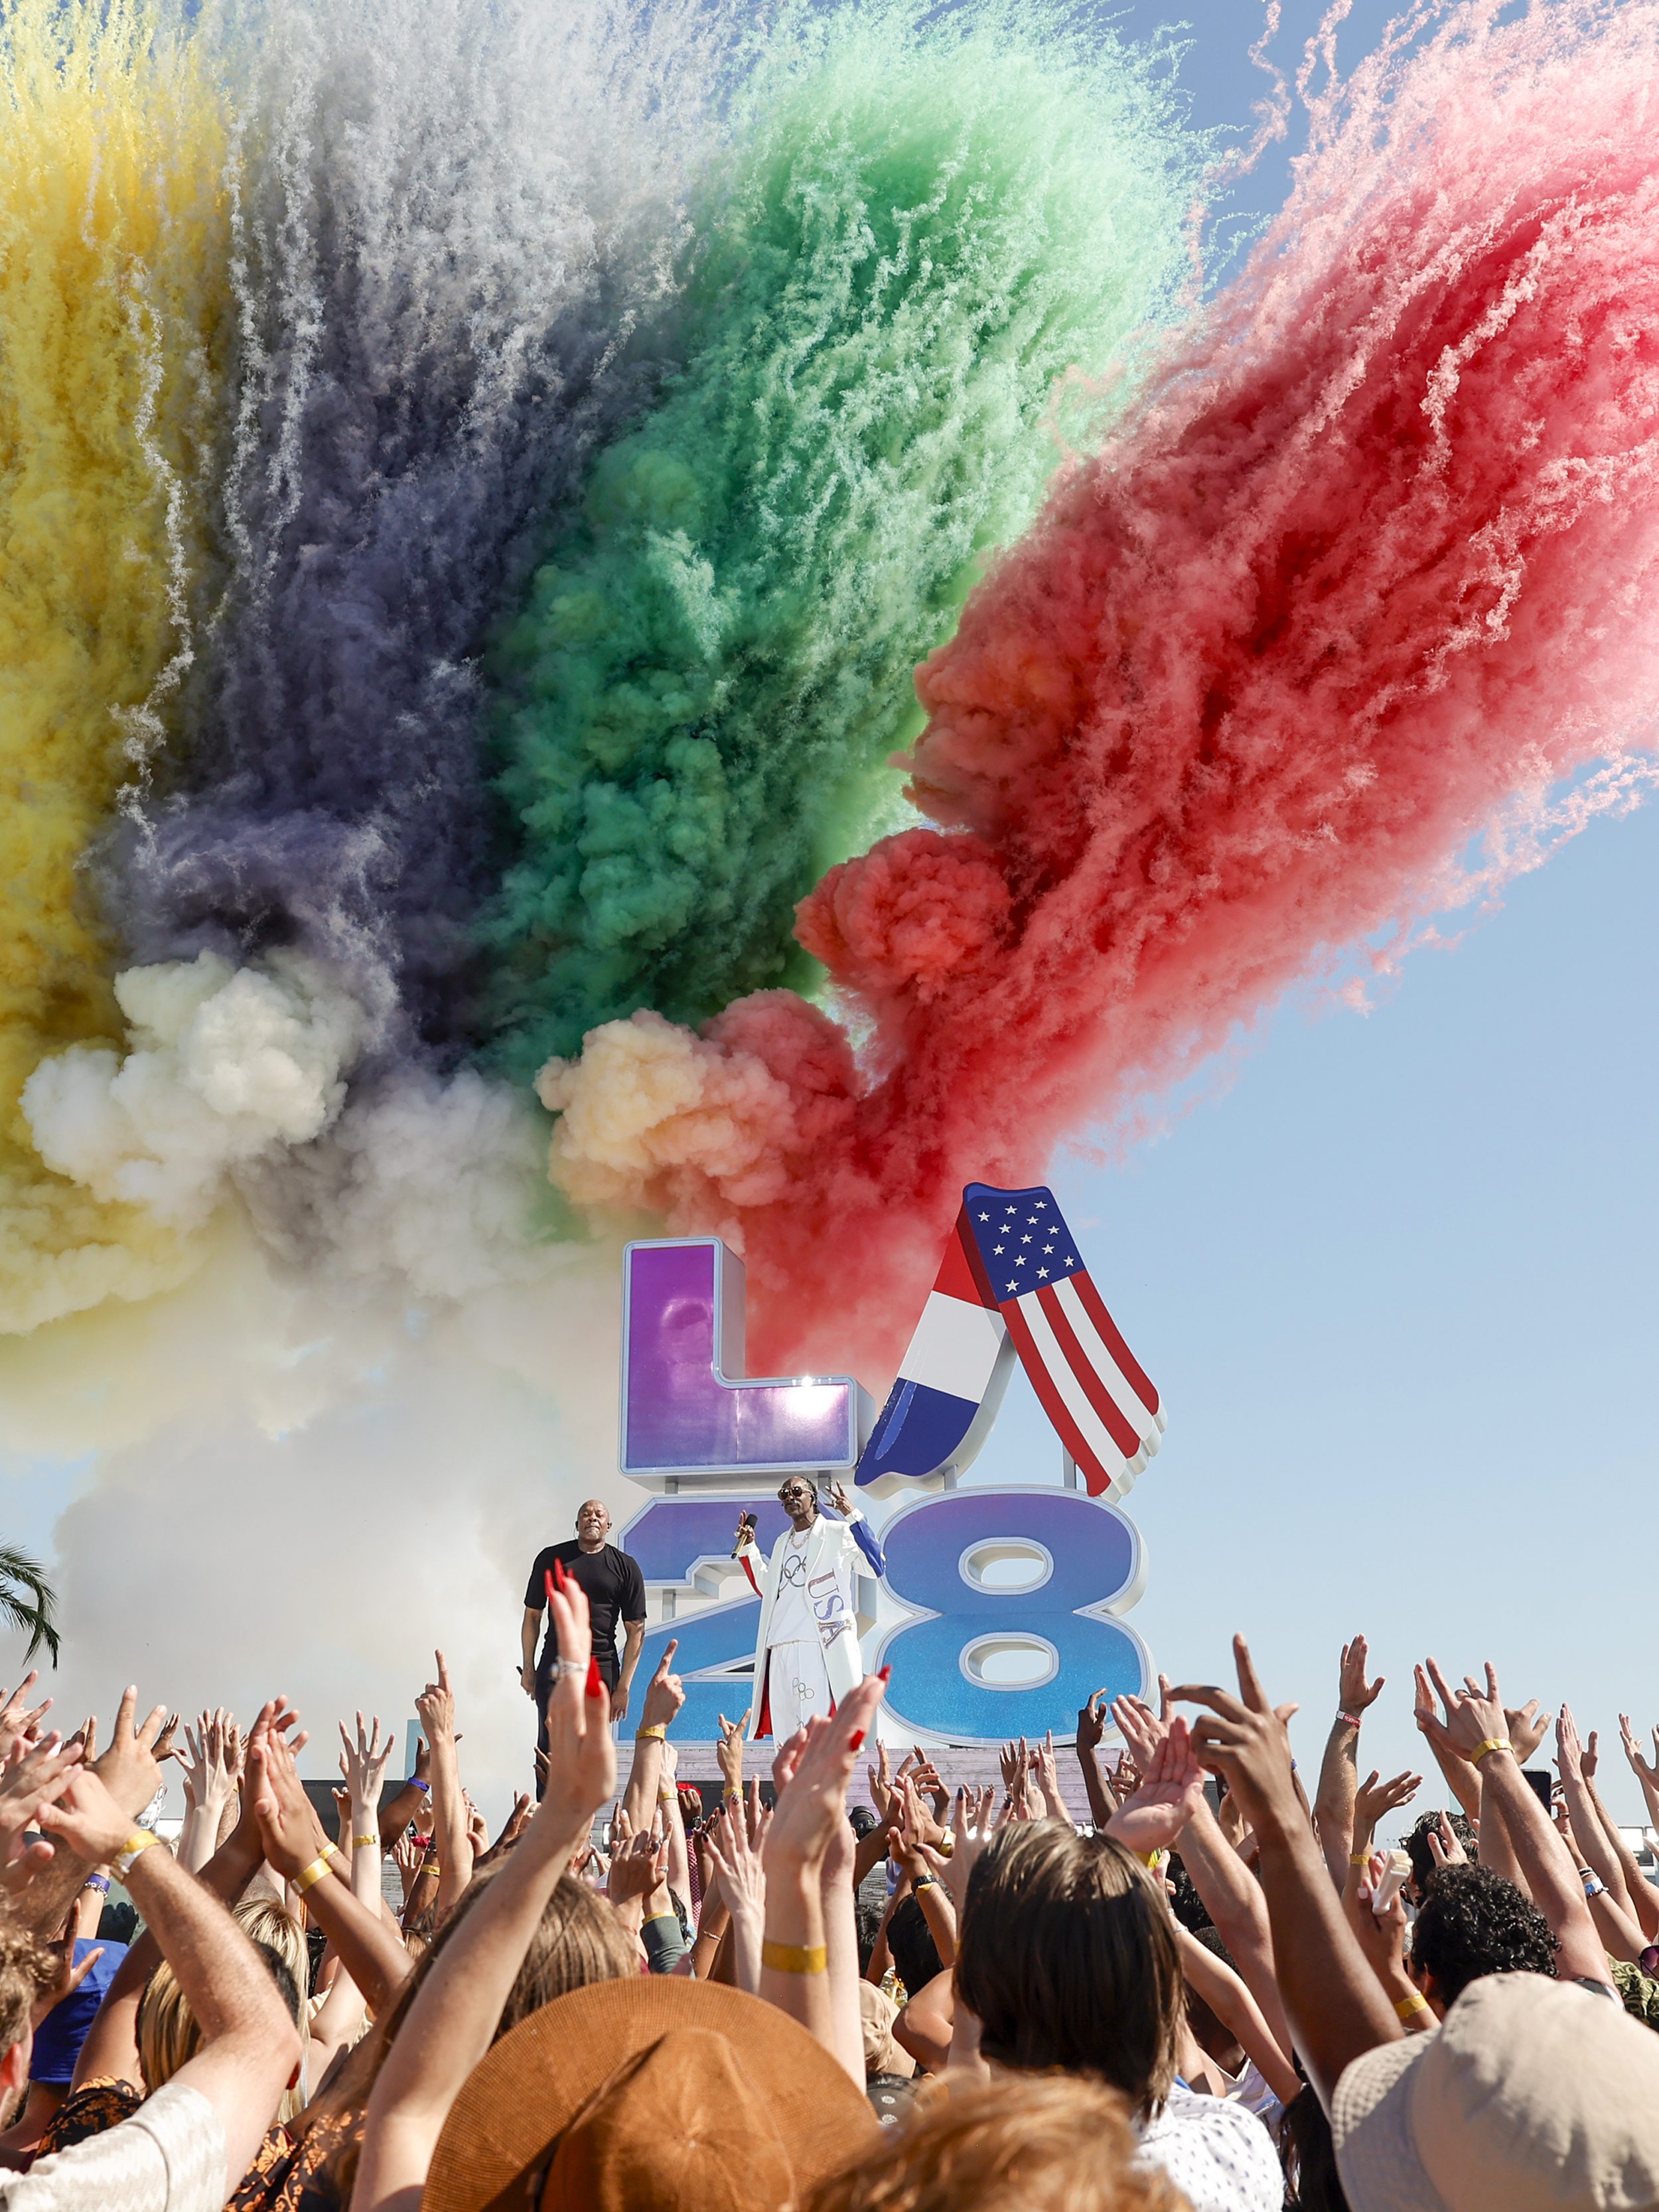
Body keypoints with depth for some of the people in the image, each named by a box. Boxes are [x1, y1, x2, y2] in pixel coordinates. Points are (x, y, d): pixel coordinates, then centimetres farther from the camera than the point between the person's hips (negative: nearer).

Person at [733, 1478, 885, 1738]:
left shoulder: (837, 1533, 3)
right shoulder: (782, 1543, 23)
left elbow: (877, 1567, -8)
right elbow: (766, 1588, 26)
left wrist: (853, 1516, -14)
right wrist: (748, 1548, 21)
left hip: (820, 1648, -6)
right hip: (780, 1649, 6)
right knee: (784, 1730, 2)